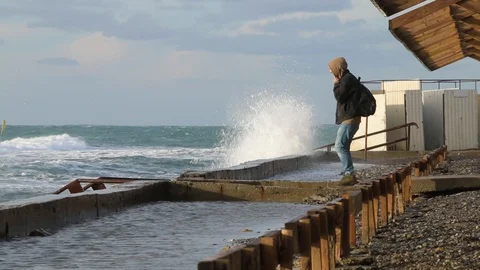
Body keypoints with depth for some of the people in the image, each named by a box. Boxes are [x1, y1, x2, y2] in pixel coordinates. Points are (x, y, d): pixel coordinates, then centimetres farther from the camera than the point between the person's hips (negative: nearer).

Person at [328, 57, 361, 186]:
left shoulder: (347, 79, -14)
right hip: (348, 118, 11)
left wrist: (336, 84, -7)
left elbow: (339, 96, -17)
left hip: (349, 119, -11)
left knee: (340, 146, -16)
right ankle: (348, 174, 18)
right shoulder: (346, 79, 19)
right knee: (343, 147, 15)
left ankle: (349, 174, -21)